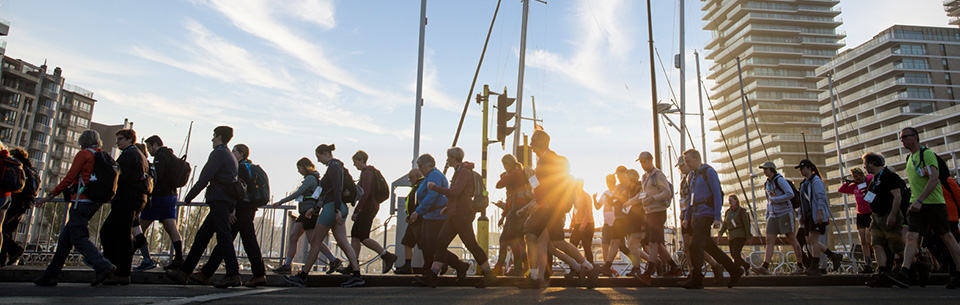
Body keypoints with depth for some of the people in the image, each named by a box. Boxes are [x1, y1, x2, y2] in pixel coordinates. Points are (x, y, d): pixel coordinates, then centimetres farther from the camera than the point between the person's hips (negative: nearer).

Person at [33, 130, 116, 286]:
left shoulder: (84, 154, -4)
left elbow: (70, 177, -8)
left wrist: (51, 195, -2)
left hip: (82, 200, -8)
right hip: (95, 202, 8)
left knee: (79, 237, -11)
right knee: (66, 237, 12)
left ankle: (103, 266, -24)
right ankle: (50, 276, 15)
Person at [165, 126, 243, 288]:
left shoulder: (219, 153, -4)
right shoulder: (231, 156, 24)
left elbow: (205, 177, -10)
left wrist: (189, 196, -4)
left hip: (219, 199, -10)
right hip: (228, 200, 10)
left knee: (224, 235, -12)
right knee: (202, 236, 11)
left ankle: (233, 275, -16)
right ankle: (183, 273, 16)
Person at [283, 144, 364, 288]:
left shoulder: (333, 166, -9)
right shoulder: (338, 166, 21)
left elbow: (337, 190, -19)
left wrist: (337, 210, -25)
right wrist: (315, 208, 27)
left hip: (331, 207, -10)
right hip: (338, 208, 10)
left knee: (315, 242, -1)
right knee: (343, 242, 1)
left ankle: (302, 277, 8)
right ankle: (357, 275, -7)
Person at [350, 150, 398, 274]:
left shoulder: (366, 172, -11)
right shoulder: (371, 171, 19)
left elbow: (365, 193, -21)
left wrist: (356, 211, -19)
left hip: (368, 207, -10)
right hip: (371, 207, 10)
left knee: (363, 237, -11)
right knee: (355, 234, 7)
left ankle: (387, 256, -10)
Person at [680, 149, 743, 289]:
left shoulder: (709, 171, -7)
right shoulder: (693, 175, 18)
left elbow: (717, 194, -12)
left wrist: (717, 217, -17)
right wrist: (687, 217, 17)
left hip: (706, 213, -9)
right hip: (696, 213, 9)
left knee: (695, 244, -14)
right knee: (708, 245, 10)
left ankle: (696, 280, -8)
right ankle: (734, 271, 22)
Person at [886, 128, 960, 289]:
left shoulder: (927, 154, -9)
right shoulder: (909, 158, 15)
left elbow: (934, 179, -19)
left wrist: (920, 200, -27)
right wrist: (915, 200, 17)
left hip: (934, 203, -7)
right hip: (916, 204, 7)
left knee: (947, 237, 3)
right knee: (911, 236, -7)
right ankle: (906, 273, -15)